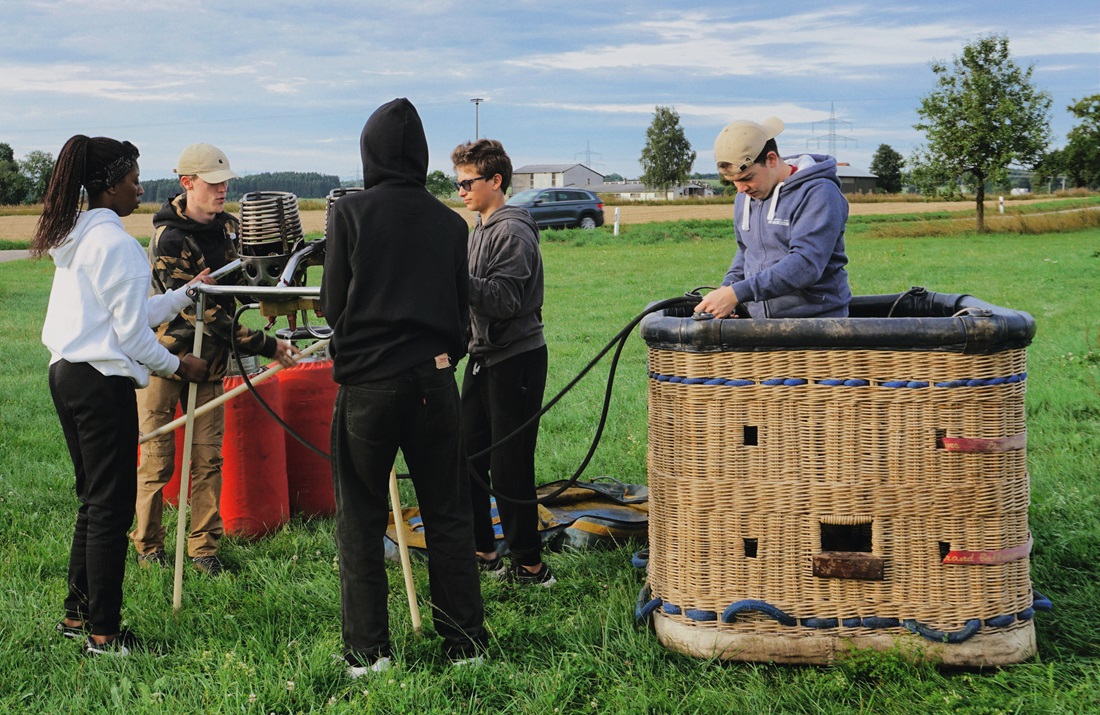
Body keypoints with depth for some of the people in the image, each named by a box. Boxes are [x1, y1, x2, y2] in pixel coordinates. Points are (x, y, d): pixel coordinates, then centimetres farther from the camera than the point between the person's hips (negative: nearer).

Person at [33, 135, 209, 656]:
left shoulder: (75, 237, 14)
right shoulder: (113, 242, -15)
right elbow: (131, 332, -14)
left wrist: (188, 292, 22)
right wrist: (176, 365, 0)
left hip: (67, 376, 10)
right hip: (102, 382, -10)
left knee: (93, 500, 18)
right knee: (111, 507, -2)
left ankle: (77, 613, 26)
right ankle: (103, 633, 4)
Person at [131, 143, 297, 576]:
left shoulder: (228, 226, 4)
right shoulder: (168, 238, -19)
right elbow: (200, 311, -25)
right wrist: (265, 346, -27)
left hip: (209, 358, 6)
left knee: (208, 457, 3)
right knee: (157, 458, 3)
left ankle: (204, 547, 12)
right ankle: (148, 547, 17)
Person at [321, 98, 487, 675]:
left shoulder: (350, 212, -5)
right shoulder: (449, 222, 3)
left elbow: (332, 303, -3)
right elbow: (462, 306, 9)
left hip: (367, 382, -2)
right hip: (433, 379, 3)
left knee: (361, 521, 9)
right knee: (448, 515, 11)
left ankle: (368, 652, 11)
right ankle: (464, 643, 16)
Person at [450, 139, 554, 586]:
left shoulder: (513, 233, -14)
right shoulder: (479, 230, 15)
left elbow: (503, 300, -24)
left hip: (516, 359, -9)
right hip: (483, 356, 9)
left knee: (510, 466, -6)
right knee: (469, 455, 11)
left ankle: (530, 566, 4)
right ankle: (483, 550, 24)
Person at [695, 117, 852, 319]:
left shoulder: (819, 193, -10)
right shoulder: (744, 197, 15)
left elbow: (805, 265, -20)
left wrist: (737, 294, -25)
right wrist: (727, 288, 7)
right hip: (759, 324, 6)